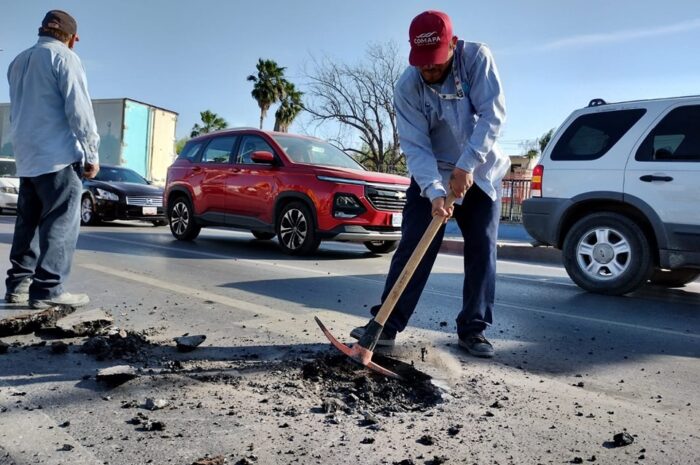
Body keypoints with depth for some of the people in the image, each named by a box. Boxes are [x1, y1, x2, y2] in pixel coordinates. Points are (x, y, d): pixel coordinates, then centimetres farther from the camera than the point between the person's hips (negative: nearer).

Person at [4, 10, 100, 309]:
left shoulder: (18, 62, 21)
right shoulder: (63, 57, -5)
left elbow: (15, 112, 26)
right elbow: (79, 109, -13)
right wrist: (91, 154, -11)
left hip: (26, 159, 8)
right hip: (58, 157, -8)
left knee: (28, 223, 12)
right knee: (61, 224, -7)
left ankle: (18, 284, 14)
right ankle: (48, 290, -10)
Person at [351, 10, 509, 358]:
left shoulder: (477, 58, -16)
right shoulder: (407, 87, -17)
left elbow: (493, 114, -22)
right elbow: (415, 146, -22)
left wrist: (466, 165, -30)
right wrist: (434, 191, -35)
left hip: (480, 173, 1)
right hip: (431, 176, -1)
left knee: (482, 251, 0)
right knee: (412, 247, -8)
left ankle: (472, 329, 11)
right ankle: (386, 324, -4)